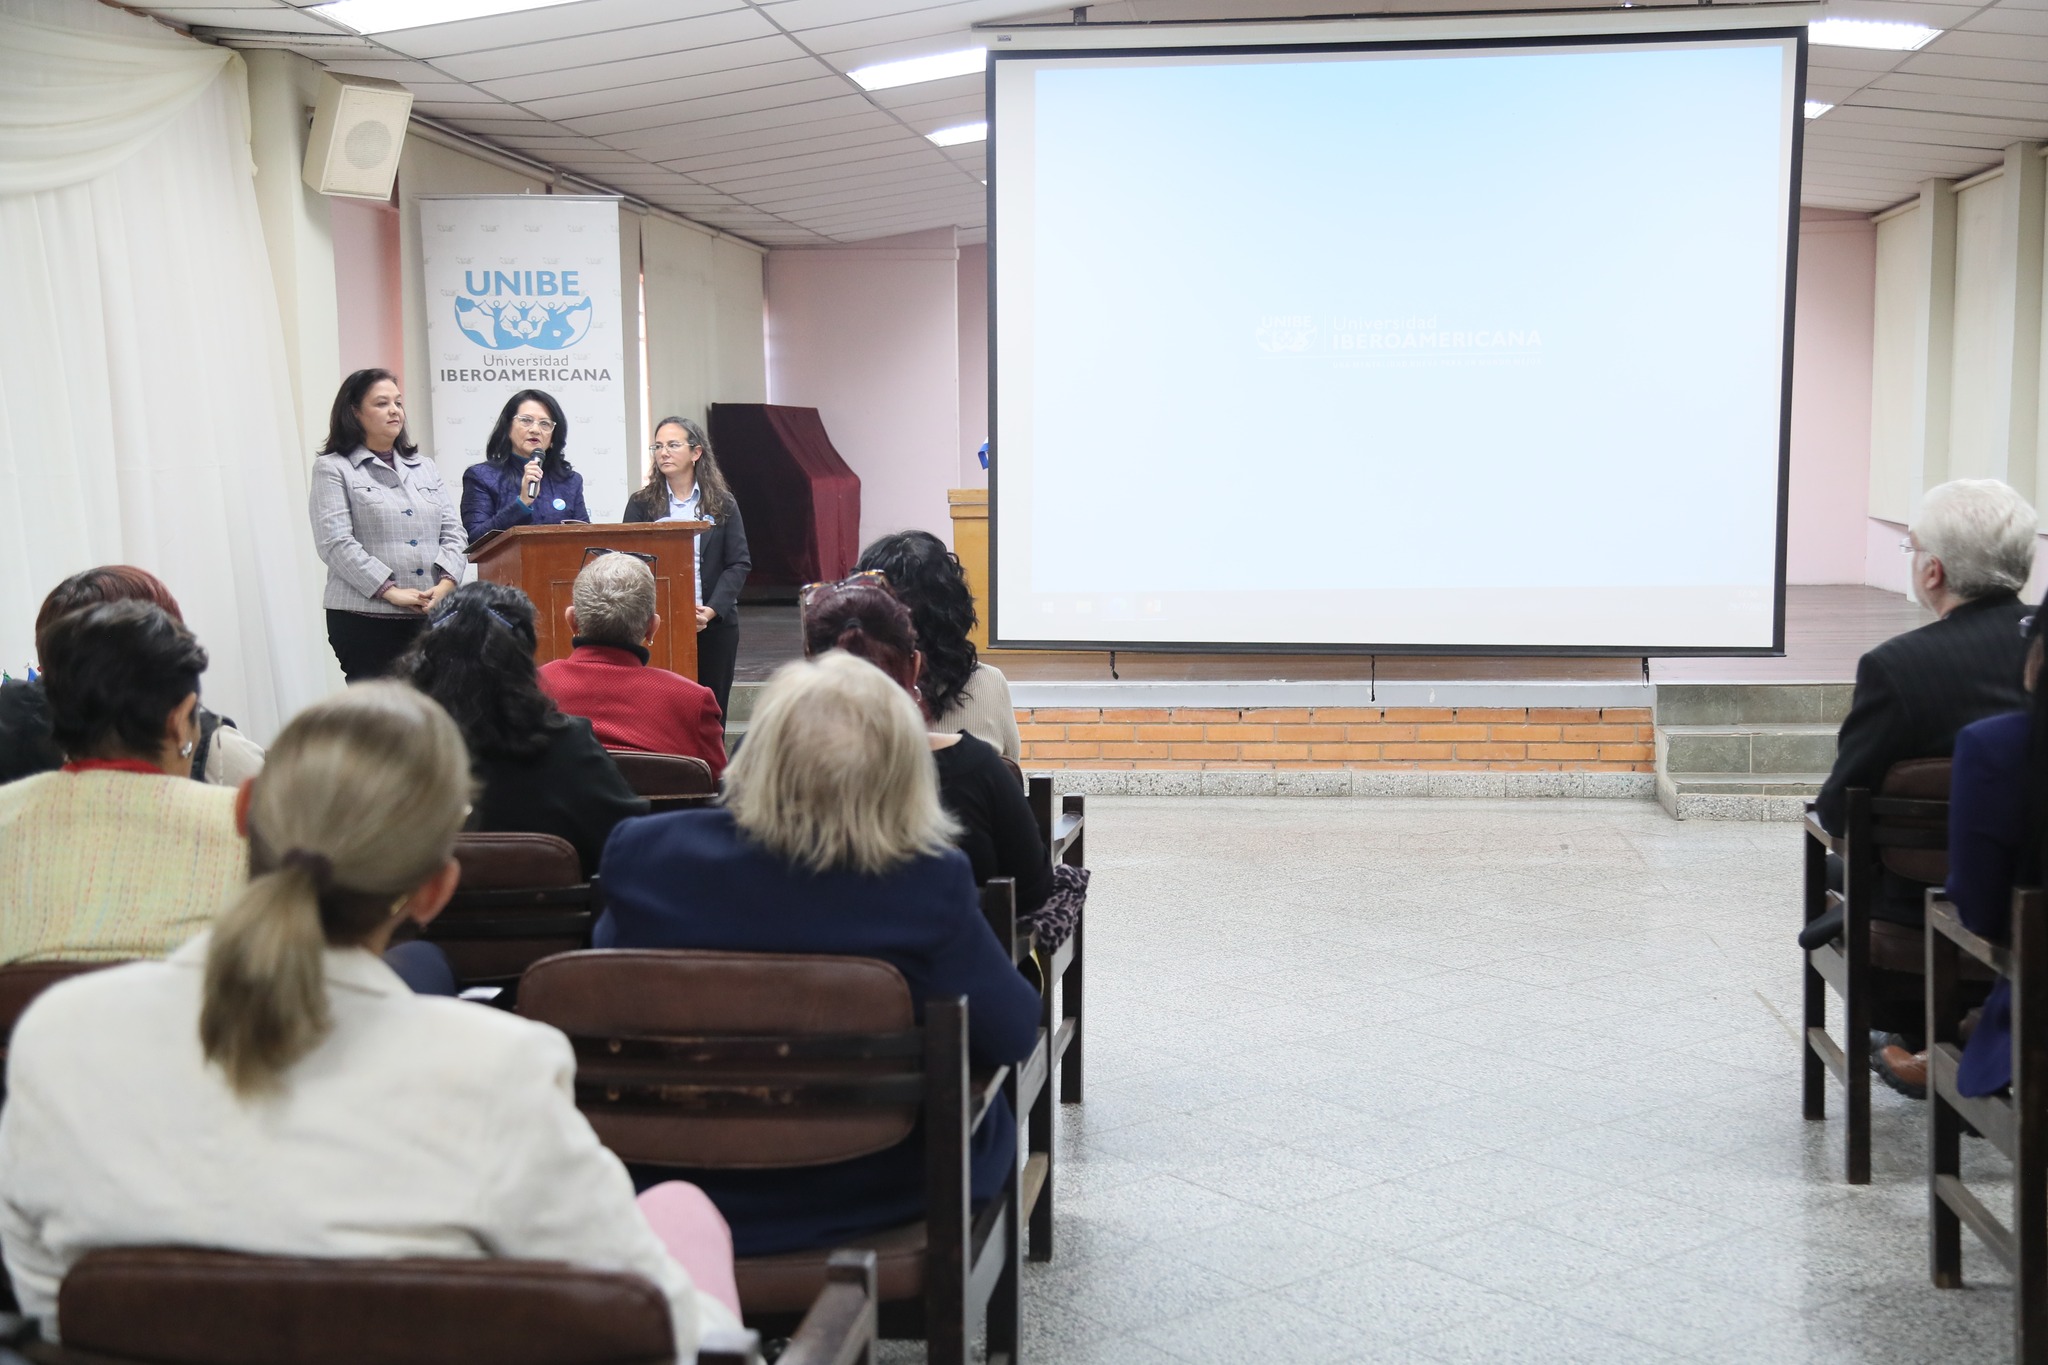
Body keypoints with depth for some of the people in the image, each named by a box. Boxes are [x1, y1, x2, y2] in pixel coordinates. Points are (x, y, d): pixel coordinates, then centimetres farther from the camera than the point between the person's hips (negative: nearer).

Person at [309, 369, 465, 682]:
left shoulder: (425, 468, 20)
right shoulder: (333, 469, 4)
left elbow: (452, 532, 13)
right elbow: (335, 543, -7)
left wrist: (445, 583, -6)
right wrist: (390, 591, -15)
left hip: (430, 617, 4)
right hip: (366, 619, -4)